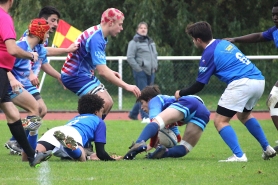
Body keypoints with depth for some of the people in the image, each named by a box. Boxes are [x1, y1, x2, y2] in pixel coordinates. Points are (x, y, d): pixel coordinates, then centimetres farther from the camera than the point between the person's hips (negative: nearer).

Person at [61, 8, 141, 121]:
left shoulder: (98, 34, 7)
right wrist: (126, 86, -27)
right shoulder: (96, 38, -25)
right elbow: (102, 72, -30)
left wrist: (110, 72, 9)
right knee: (104, 103, -22)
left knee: (108, 103, 10)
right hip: (75, 75, -11)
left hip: (84, 73, 11)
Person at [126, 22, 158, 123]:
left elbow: (155, 55, 27)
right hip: (140, 72, -7)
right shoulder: (134, 42, -4)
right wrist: (138, 69, -14)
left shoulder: (151, 42, 19)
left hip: (151, 72, 7)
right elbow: (130, 58, -10)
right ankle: (145, 117, -13)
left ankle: (133, 114, 21)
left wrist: (155, 67, 13)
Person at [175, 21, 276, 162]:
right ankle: (267, 149, 31)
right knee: (244, 115, 32)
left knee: (220, 121, -2)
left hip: (242, 84, -9)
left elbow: (198, 86, 3)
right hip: (259, 80, 9)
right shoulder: (223, 43, 21)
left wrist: (181, 93, 21)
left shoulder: (209, 54, -1)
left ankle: (239, 155, -14)